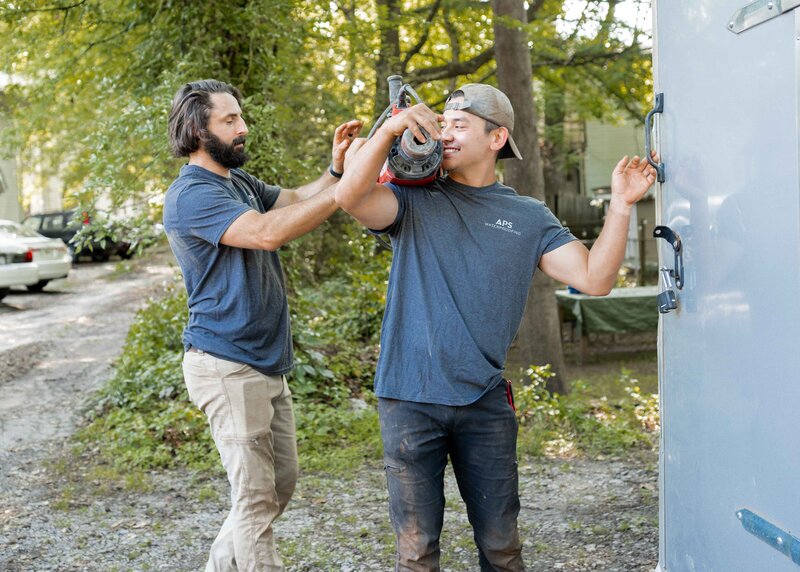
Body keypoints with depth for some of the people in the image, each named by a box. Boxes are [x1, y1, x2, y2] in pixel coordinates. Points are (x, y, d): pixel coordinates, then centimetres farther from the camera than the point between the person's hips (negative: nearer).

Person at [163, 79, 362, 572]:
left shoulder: (240, 182, 14)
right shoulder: (191, 195, -17)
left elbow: (295, 200, 14)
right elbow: (268, 231, -29)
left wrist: (335, 169, -8)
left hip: (268, 365, 10)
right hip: (227, 367, -10)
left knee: (282, 483, 16)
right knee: (257, 498, -6)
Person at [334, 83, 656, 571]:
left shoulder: (529, 217, 7)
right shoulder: (416, 202, 3)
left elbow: (594, 278, -1)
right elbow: (350, 196, -16)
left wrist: (621, 205, -9)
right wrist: (391, 129, -21)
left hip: (485, 402, 1)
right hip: (410, 400, -1)